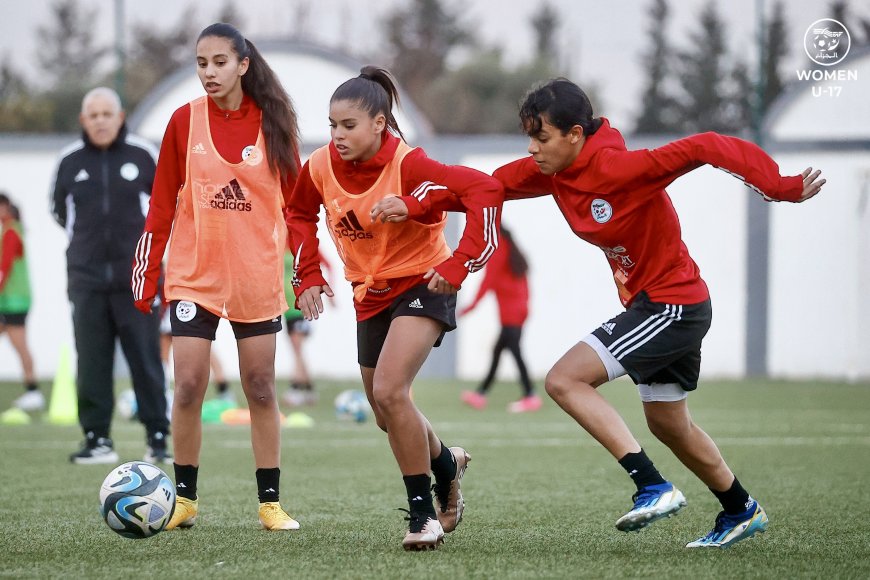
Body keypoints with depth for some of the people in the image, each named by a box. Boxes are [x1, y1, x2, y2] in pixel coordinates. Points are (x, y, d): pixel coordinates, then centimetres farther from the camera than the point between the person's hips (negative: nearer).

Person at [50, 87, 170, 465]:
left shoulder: (142, 155, -1)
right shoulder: (70, 161, 4)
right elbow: (59, 209, 20)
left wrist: (145, 233, 10)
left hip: (137, 277, -2)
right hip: (87, 278, 2)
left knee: (145, 359, -3)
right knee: (91, 362, 1)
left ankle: (158, 438, 1)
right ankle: (97, 438, 6)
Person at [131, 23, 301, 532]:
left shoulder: (272, 122, -2)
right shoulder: (185, 121, -2)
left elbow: (295, 199, 3)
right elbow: (163, 203, 2)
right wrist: (146, 271, 0)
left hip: (257, 276, 0)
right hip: (194, 275, 0)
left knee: (261, 390, 5)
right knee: (189, 388, -5)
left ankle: (271, 502, 12)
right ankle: (184, 496, 9)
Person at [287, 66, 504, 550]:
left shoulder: (408, 166, -27)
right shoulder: (321, 168, -9)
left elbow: (485, 191, -33)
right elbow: (299, 213, 13)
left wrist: (459, 265, -32)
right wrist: (309, 276, 4)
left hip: (423, 283, -7)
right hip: (370, 293, 7)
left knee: (388, 392, -26)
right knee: (388, 417, 16)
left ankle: (424, 513, -13)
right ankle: (447, 464, 48)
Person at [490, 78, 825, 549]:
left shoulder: (618, 167, -26)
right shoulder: (551, 172, -2)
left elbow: (702, 148, -29)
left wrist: (781, 187, -34)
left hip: (673, 304, -10)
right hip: (649, 304, 10)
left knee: (565, 379, -18)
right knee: (668, 425, 24)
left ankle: (654, 488, -20)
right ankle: (741, 512, 43)